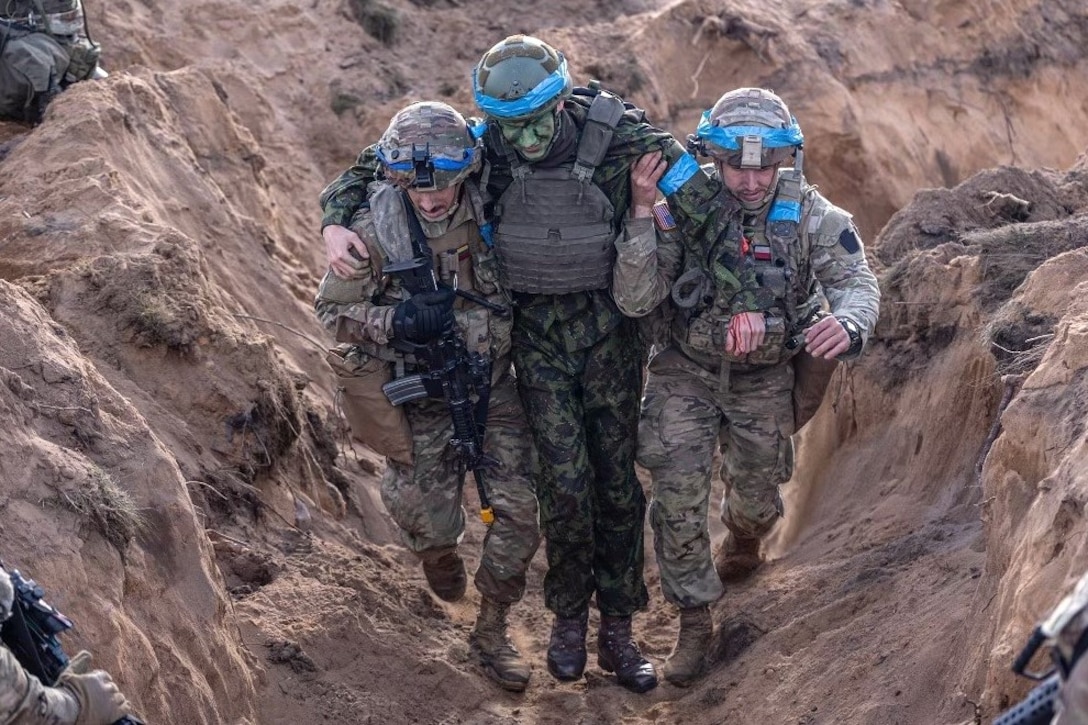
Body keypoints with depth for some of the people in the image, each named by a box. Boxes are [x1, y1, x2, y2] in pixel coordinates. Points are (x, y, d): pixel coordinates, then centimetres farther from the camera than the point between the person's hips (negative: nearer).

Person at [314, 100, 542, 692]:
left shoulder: (492, 213, -12)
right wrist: (394, 321, -26)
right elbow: (331, 310, -10)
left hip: (494, 388, 2)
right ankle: (436, 550, 44)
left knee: (518, 514, -1)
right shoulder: (375, 232, -19)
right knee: (432, 525, 3)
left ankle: (491, 632, 19)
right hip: (422, 400, -2)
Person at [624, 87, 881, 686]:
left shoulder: (810, 216, -17)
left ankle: (741, 541, 57)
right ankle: (693, 620, 8)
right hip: (686, 373, -1)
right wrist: (648, 222, -39)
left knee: (757, 495, 19)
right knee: (678, 496, -11)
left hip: (764, 380, 2)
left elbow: (857, 282, -19)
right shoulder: (683, 208, -19)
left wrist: (847, 323, -44)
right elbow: (634, 303, -22)